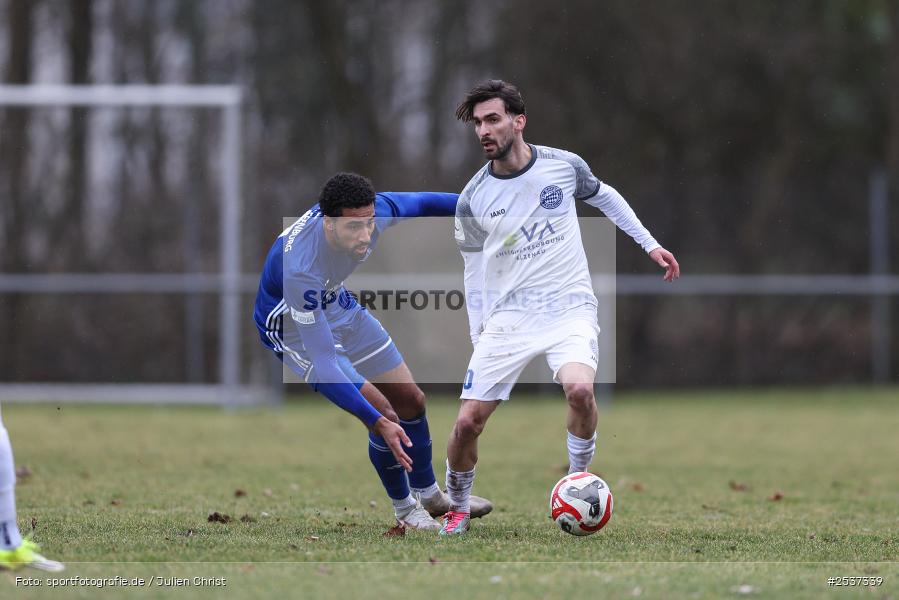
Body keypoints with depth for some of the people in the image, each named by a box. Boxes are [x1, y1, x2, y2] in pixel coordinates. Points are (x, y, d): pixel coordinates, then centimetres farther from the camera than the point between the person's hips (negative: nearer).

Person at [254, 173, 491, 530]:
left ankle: (428, 495, 37)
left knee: (411, 400, 13)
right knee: (385, 413, -14)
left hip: (337, 305, 7)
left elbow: (421, 203, -2)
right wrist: (378, 423, -45)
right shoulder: (300, 269, -44)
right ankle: (405, 510, 12)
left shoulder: (376, 209, -27)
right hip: (293, 325, -7)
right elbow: (322, 365, -41)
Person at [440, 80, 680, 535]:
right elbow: (474, 268, 11)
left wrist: (650, 245, 17)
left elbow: (605, 197, 18)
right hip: (508, 315, 2)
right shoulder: (473, 199, -1)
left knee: (579, 388, -31)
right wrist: (478, 337, 11)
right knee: (467, 422, -8)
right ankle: (458, 510, 19)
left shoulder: (563, 166, -4)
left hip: (569, 306, -1)